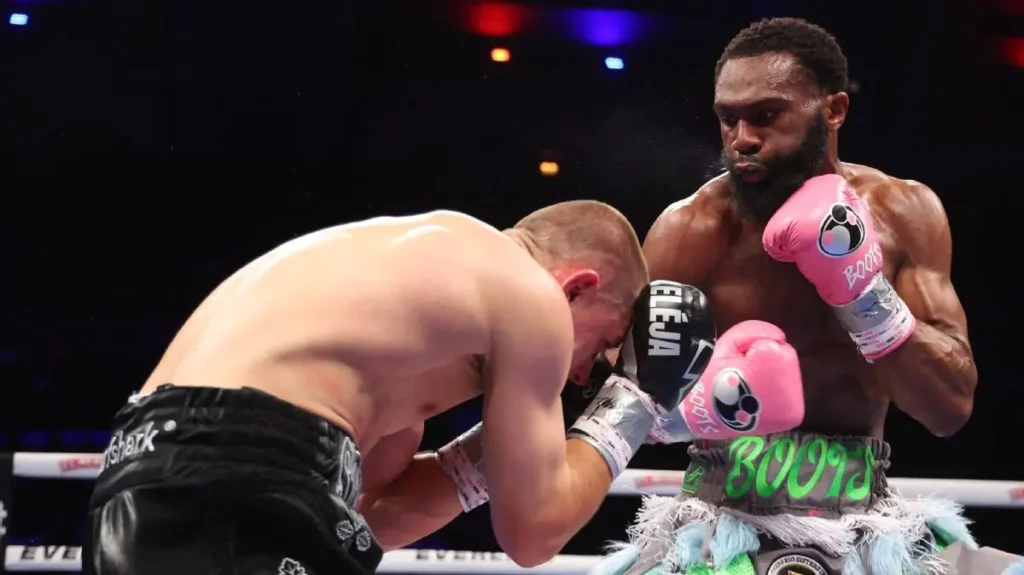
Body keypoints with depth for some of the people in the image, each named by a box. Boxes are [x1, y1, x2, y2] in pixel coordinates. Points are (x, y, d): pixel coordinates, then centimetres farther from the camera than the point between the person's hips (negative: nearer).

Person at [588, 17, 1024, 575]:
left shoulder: (903, 213, -2)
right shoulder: (689, 231, -8)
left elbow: (951, 406, -6)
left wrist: (862, 291, -18)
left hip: (863, 518, 2)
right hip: (722, 516, -1)